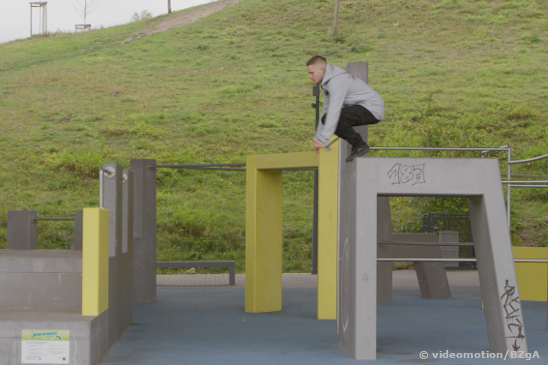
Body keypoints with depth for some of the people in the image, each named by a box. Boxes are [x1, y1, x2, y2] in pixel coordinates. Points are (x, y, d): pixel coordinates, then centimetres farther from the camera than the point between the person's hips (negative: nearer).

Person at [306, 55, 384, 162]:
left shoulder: (336, 81, -20)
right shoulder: (327, 81, 13)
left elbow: (334, 111, -28)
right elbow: (326, 109, 17)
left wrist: (322, 139, -30)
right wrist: (317, 137, 14)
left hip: (372, 108, -10)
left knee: (334, 118, -28)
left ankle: (360, 145, -12)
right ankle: (357, 145, 7)